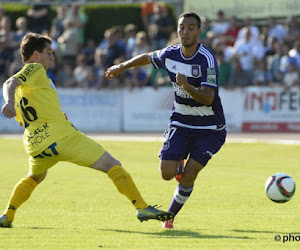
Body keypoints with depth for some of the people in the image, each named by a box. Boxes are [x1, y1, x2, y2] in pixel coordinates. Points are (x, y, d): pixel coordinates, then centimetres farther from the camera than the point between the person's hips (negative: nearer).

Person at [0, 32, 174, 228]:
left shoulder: (21, 87, 23)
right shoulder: (35, 69, -1)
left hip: (35, 145, 8)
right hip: (61, 136, -8)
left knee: (34, 178, 38)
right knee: (112, 165, -4)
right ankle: (142, 208, -12)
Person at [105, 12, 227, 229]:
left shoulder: (207, 60, -22)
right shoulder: (170, 54, -5)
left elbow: (208, 99, -30)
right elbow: (148, 57, 19)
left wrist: (187, 86, -47)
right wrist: (122, 67, 30)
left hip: (210, 129, -4)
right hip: (180, 123, 4)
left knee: (188, 178, -12)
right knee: (167, 173, -11)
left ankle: (171, 215, 13)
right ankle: (179, 162, 26)